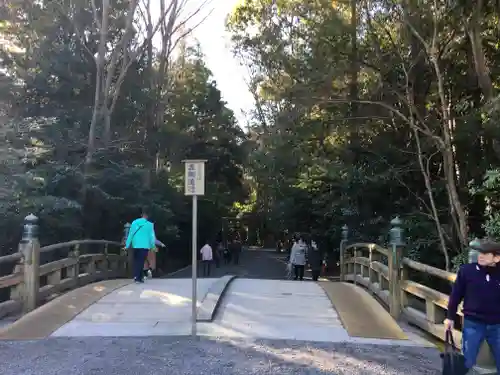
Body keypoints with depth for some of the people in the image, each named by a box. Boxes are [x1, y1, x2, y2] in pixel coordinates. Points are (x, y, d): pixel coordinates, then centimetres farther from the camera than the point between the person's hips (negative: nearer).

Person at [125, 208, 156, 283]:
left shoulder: (134, 222, 2)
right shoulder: (149, 224, -4)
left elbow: (130, 234, 2)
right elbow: (152, 236, -2)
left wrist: (127, 245, 6)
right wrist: (153, 246, 6)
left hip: (135, 245, 3)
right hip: (144, 246, -3)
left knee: (136, 261, 15)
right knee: (141, 262, 1)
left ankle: (136, 276, 16)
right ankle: (139, 277, -3)